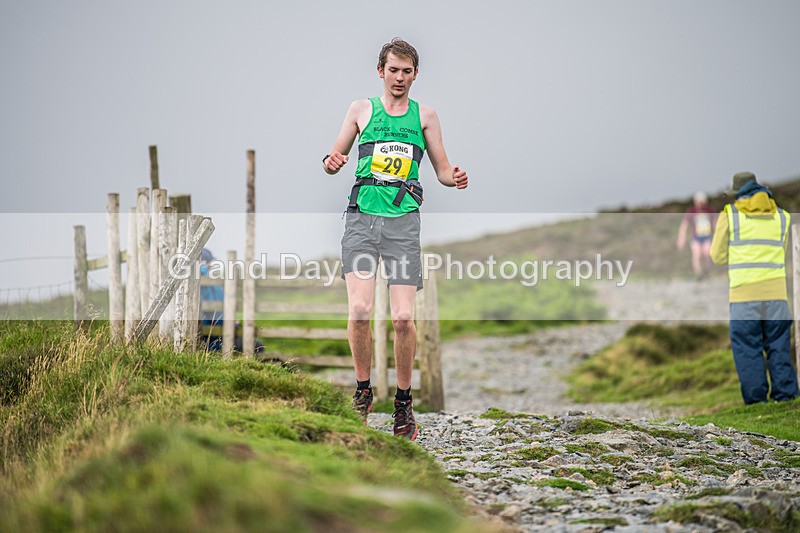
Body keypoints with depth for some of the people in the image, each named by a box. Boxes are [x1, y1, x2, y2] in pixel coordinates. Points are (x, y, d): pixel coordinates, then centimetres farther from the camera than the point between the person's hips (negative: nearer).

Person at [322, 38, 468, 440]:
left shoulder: (424, 115, 15)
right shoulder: (362, 109, 14)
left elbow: (442, 170, 16)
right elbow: (334, 158, 17)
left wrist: (455, 178, -7)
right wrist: (331, 163, -8)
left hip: (403, 220, 0)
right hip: (362, 216, 0)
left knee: (403, 317, -9)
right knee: (359, 309, -16)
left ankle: (404, 401, 7)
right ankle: (363, 391, 5)